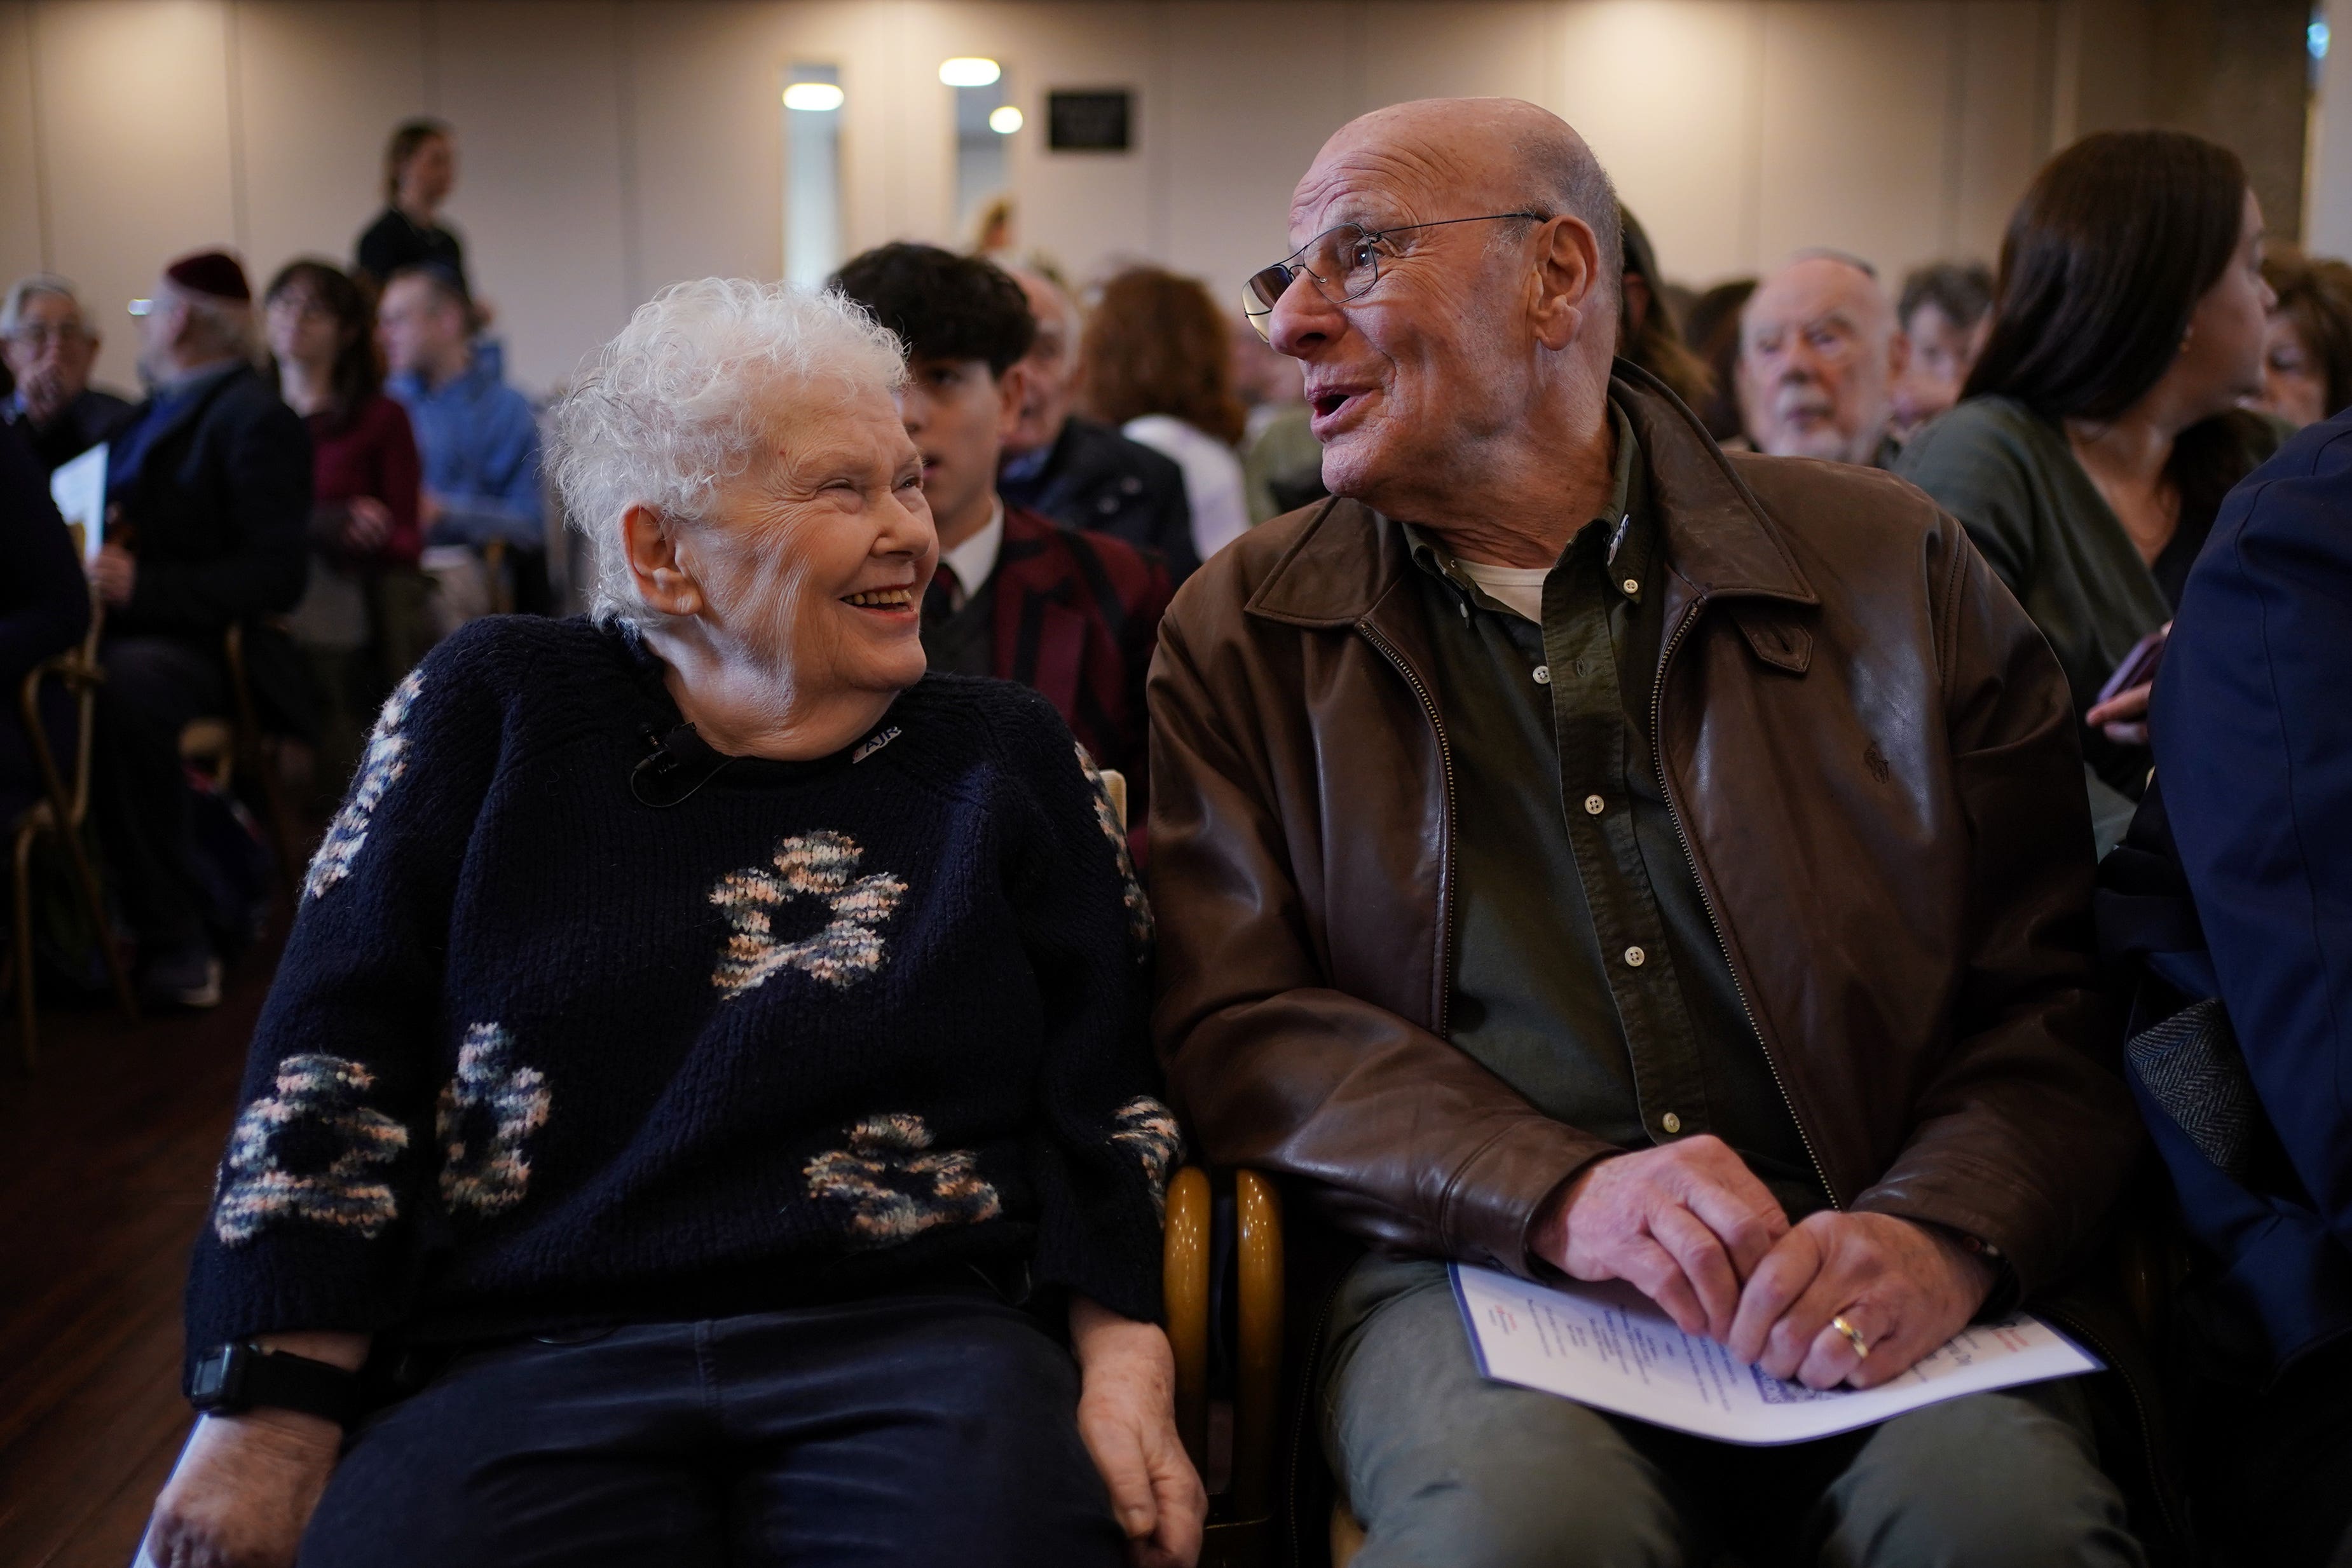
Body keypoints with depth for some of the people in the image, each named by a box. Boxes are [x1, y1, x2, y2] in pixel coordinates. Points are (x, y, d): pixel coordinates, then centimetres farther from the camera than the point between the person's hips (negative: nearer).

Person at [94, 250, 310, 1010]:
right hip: (123, 628, 7)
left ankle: (175, 941, -28)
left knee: (125, 686, -38)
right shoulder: (156, 411, 22)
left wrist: (143, 586, -20)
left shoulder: (256, 419, -4)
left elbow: (276, 575, -13)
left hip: (196, 641, -7)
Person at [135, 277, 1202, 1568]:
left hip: (914, 1340, 1)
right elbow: (331, 1067, 4)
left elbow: (1103, 1100, 10)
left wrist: (1126, 1371, -6)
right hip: (522, 1361, 0)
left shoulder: (1004, 757, 14)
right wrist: (265, 1419, -6)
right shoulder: (497, 709, 10)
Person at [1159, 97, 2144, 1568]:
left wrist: (1945, 1229, -15)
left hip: (1858, 1283, 1)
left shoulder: (1894, 569, 8)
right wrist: (1562, 1193, -15)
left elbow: (2052, 992, 6)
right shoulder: (1243, 631, 10)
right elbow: (1234, 1022, 1)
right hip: (1474, 1271, -1)